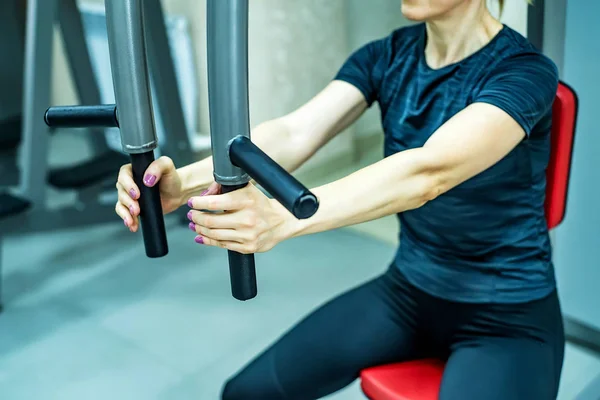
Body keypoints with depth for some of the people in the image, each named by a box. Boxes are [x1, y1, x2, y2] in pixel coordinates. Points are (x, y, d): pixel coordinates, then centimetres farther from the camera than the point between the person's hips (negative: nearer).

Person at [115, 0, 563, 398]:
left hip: (508, 315, -5)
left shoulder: (524, 70, -21)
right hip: (407, 292, 5)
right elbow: (294, 133, -20)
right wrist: (185, 182, -37)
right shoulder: (386, 57, -4)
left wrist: (284, 216, -51)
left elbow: (429, 172, -38)